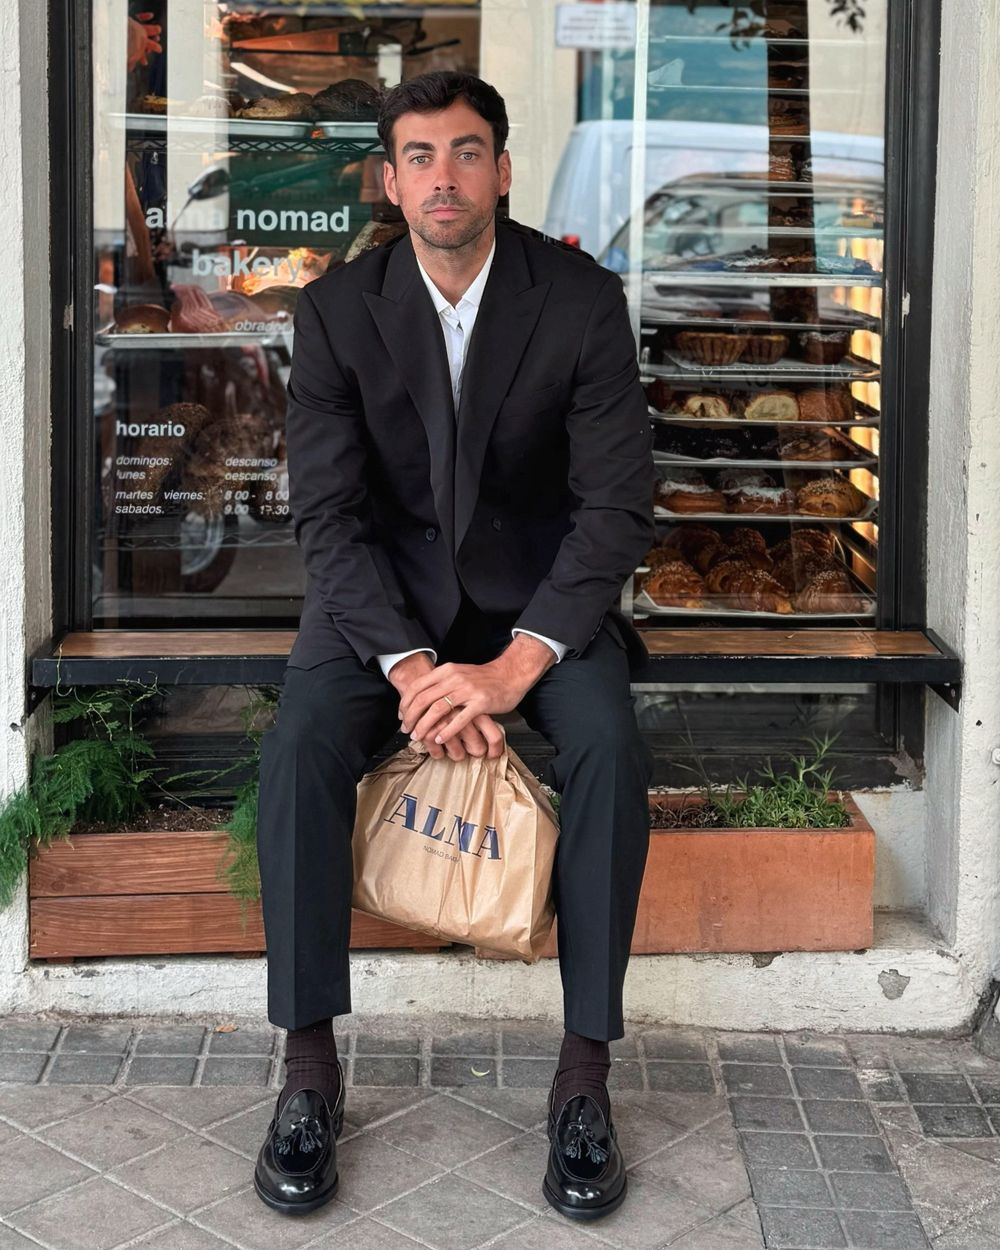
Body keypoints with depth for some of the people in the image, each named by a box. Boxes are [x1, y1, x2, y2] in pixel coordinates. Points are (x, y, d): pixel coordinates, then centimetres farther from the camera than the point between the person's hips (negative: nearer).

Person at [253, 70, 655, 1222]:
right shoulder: (338, 309, -6)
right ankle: (309, 1069, -16)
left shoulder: (582, 299, -9)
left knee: (612, 749, -29)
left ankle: (584, 1074, -18)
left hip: (539, 589, 0)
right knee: (299, 747, -27)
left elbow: (616, 504, -13)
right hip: (384, 587, 1)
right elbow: (328, 513, -10)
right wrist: (410, 666, -26)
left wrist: (513, 666, -26)